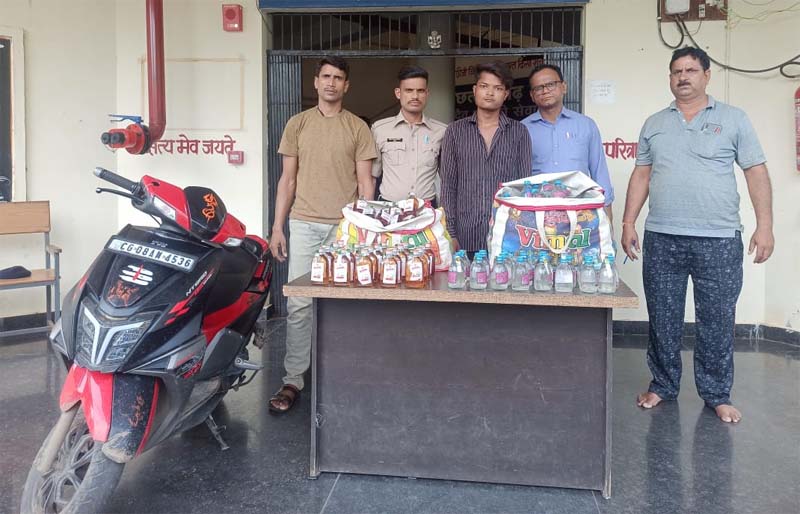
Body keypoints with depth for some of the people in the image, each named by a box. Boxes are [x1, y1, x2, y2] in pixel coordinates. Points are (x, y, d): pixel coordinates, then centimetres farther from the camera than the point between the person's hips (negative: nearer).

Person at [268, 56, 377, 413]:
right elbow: (287, 179, 11)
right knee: (298, 304, -2)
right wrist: (277, 227, 5)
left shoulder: (358, 128, 8)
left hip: (345, 226, -1)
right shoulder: (298, 124, 11)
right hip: (304, 224, 1)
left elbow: (365, 182, 6)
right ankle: (293, 381, 6)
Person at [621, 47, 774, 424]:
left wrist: (764, 225, -6)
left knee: (717, 322, 5)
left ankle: (717, 395, 20)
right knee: (662, 319, 8)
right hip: (662, 238, 2)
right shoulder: (654, 124, 12)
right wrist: (628, 224, 4)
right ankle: (662, 385, 24)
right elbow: (641, 175, 12)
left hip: (719, 241, -2)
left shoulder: (733, 119, 6)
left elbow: (756, 172, 3)